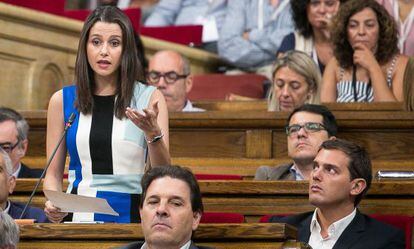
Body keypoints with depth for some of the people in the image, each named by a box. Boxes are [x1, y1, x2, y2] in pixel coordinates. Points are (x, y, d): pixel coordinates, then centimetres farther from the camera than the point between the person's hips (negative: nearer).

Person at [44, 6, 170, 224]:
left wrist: (153, 134, -17)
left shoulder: (149, 98, 7)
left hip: (131, 215, -1)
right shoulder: (62, 100, 11)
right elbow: (53, 172, 15)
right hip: (79, 216, 1)